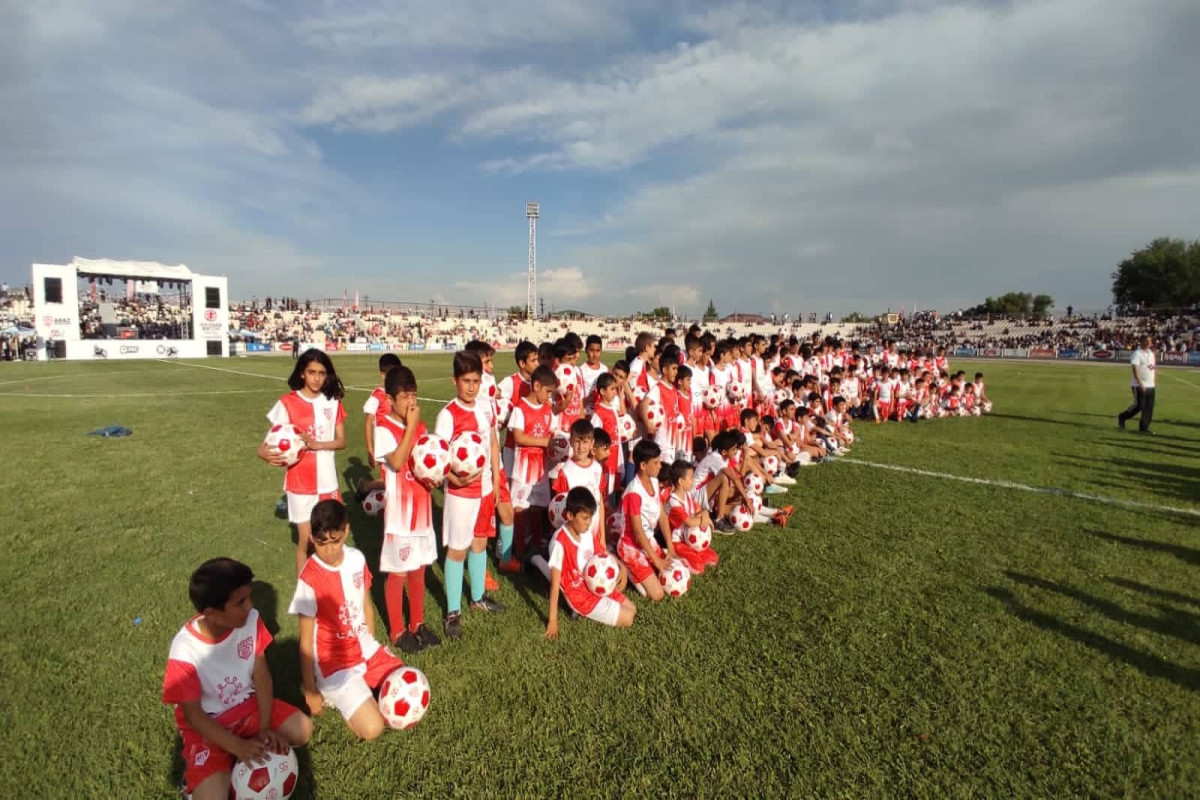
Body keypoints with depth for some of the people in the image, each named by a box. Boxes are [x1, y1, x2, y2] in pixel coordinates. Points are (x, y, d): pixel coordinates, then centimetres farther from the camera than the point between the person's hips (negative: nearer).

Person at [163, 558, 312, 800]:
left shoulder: (251, 619, -18)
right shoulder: (185, 652, -28)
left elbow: (261, 674, -9)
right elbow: (193, 714, -19)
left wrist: (265, 727, -18)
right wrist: (238, 747, -27)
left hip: (247, 704, 4)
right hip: (206, 724, -3)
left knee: (302, 730, -16)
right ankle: (198, 776, 9)